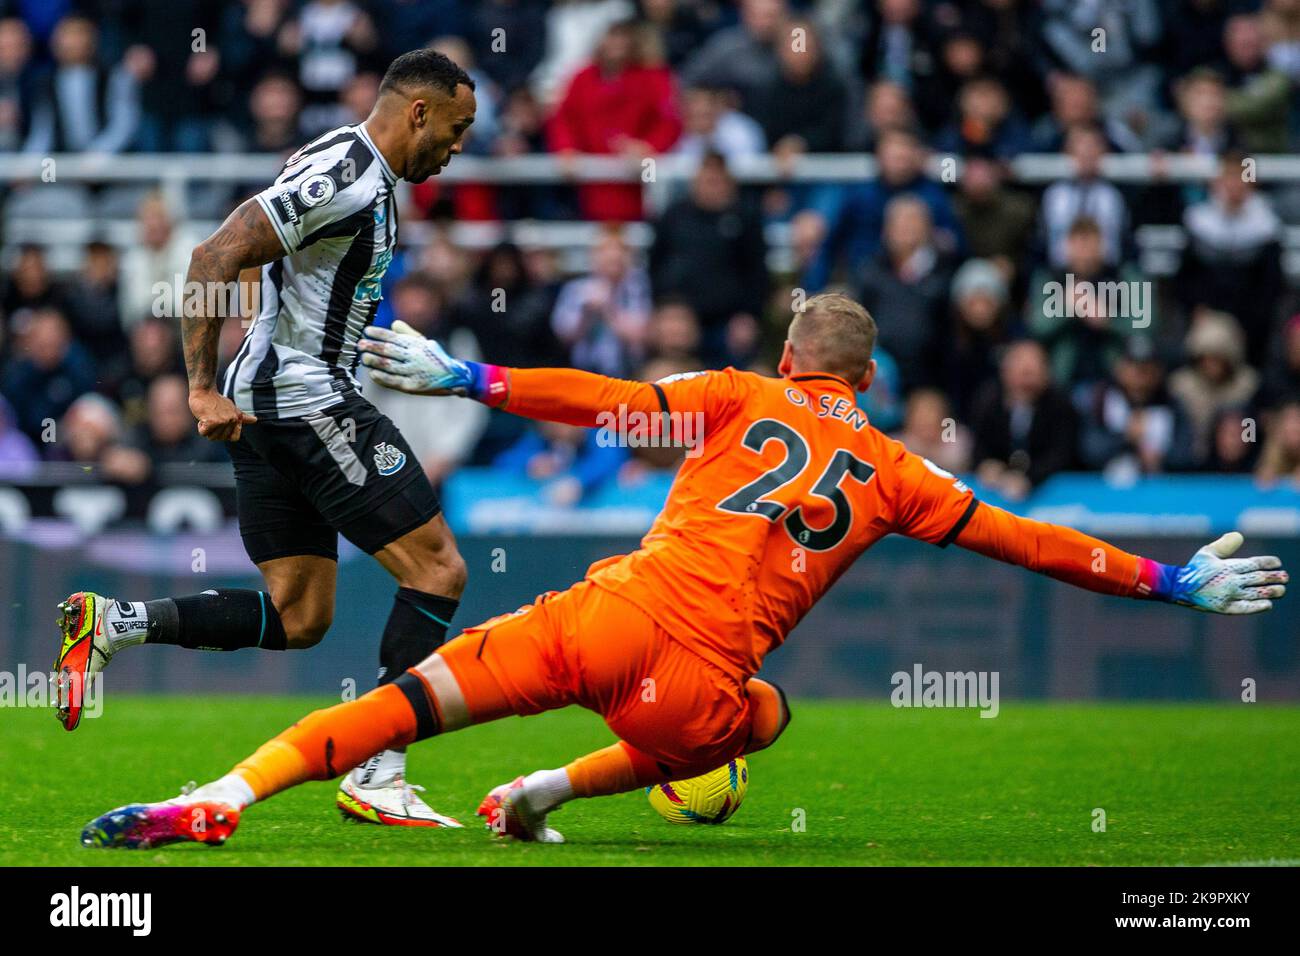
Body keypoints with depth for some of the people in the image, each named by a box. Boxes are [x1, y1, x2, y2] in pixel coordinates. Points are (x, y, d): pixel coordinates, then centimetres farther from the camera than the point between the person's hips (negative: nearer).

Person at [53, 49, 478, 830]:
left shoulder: (370, 180, 16)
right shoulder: (341, 172, -15)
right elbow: (216, 259, -21)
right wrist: (204, 388, -21)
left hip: (267, 409, 10)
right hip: (312, 404, -10)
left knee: (297, 618, 10)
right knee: (438, 569, -7)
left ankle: (111, 625, 2)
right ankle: (377, 776, -7)